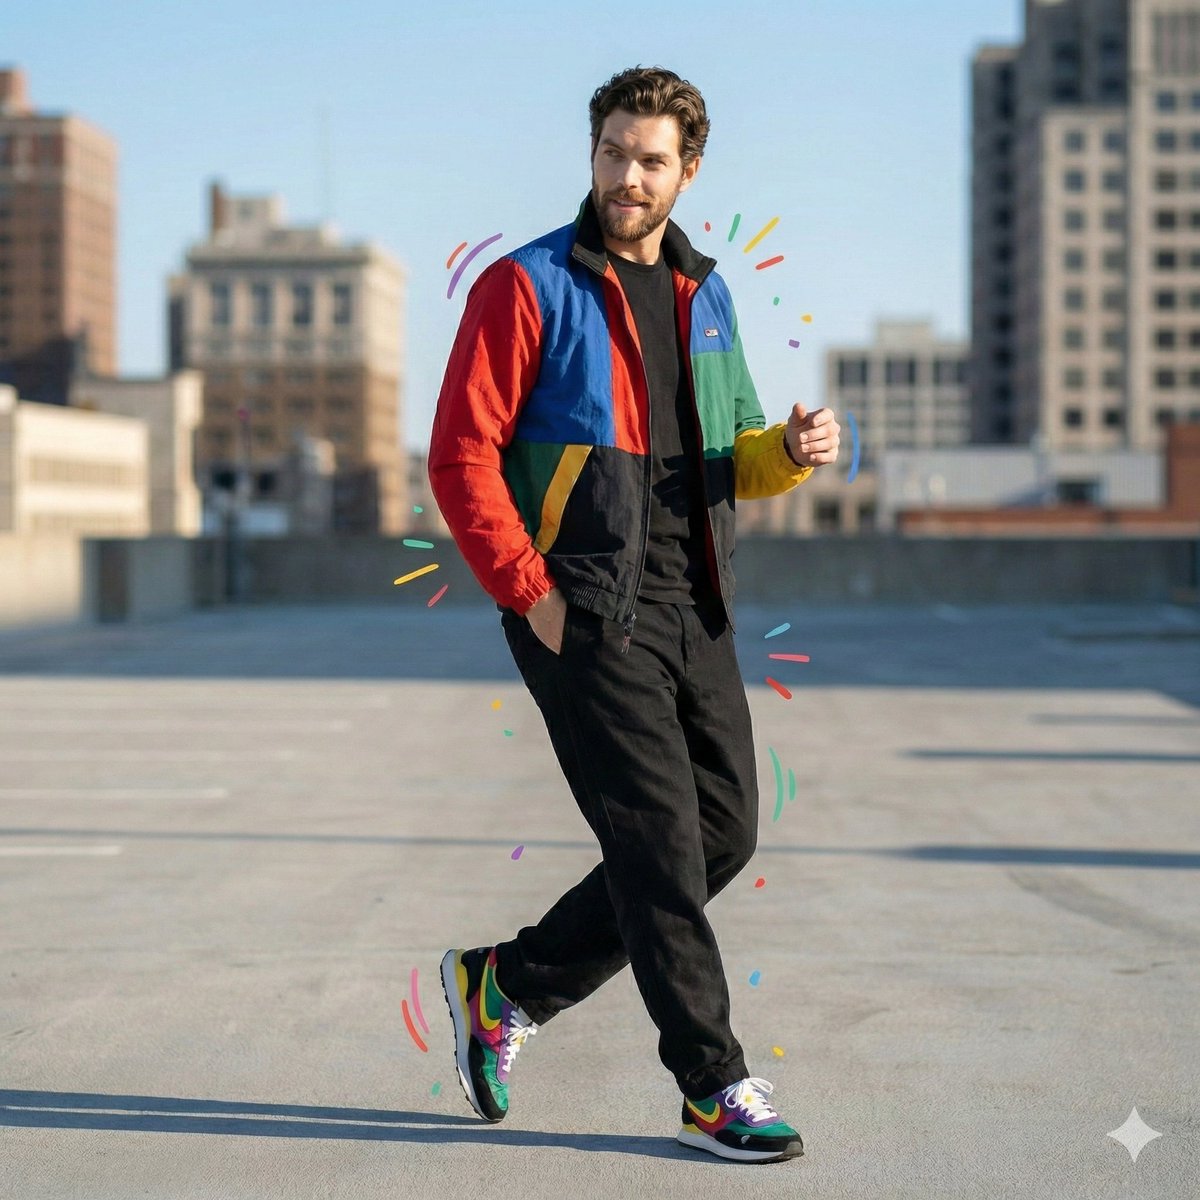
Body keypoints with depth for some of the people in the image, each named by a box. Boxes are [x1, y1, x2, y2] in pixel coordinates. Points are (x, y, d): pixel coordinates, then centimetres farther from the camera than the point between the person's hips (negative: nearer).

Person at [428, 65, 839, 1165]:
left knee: (723, 831, 8)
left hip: (695, 608, 7)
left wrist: (790, 450, -2)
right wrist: (534, 597, -15)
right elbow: (461, 456, -9)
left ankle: (508, 987, 21)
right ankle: (713, 1086, 5)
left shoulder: (704, 293, 15)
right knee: (662, 842, -8)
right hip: (585, 611, -7)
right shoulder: (525, 287, -5)